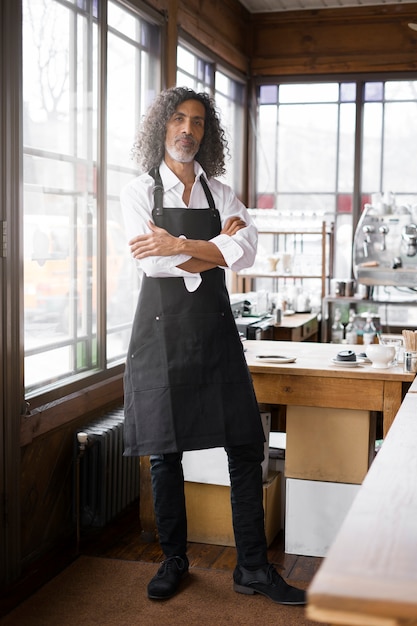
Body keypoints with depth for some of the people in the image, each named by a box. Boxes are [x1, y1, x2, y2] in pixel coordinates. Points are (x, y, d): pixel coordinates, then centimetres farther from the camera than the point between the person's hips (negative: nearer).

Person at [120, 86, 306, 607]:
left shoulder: (220, 193, 10)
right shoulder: (139, 191, 3)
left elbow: (246, 252, -7)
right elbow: (152, 261, -12)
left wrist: (179, 245, -16)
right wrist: (220, 246, -8)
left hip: (214, 328, 2)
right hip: (162, 329, -2)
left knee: (245, 448, 0)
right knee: (166, 452, 6)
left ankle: (252, 568, 11)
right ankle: (174, 560, 23)